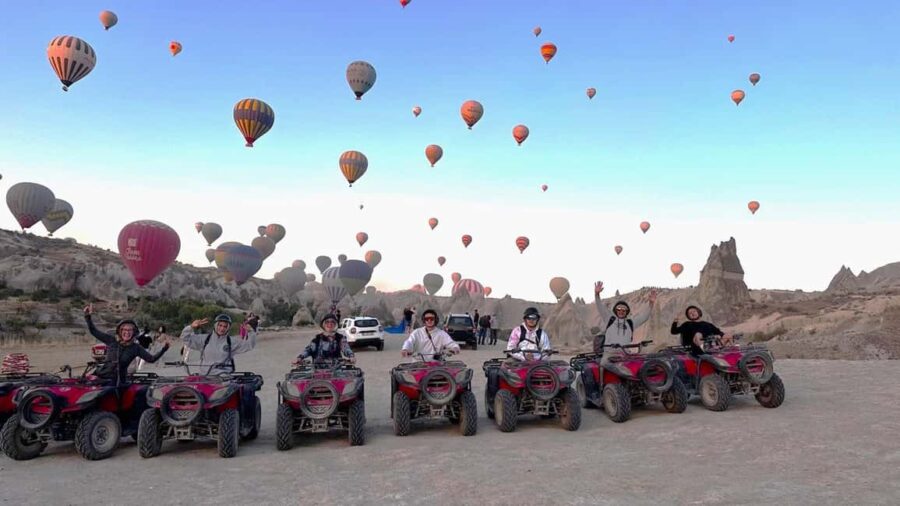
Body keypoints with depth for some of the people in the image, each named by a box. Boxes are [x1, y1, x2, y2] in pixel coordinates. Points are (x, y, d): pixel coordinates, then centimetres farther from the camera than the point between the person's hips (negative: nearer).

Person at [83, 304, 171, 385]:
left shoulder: (136, 348, -3)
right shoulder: (111, 340, -1)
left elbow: (151, 359, -9)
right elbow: (93, 331, 2)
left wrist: (164, 348, -21)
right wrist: (88, 316, -9)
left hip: (119, 382, 0)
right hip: (101, 376, 0)